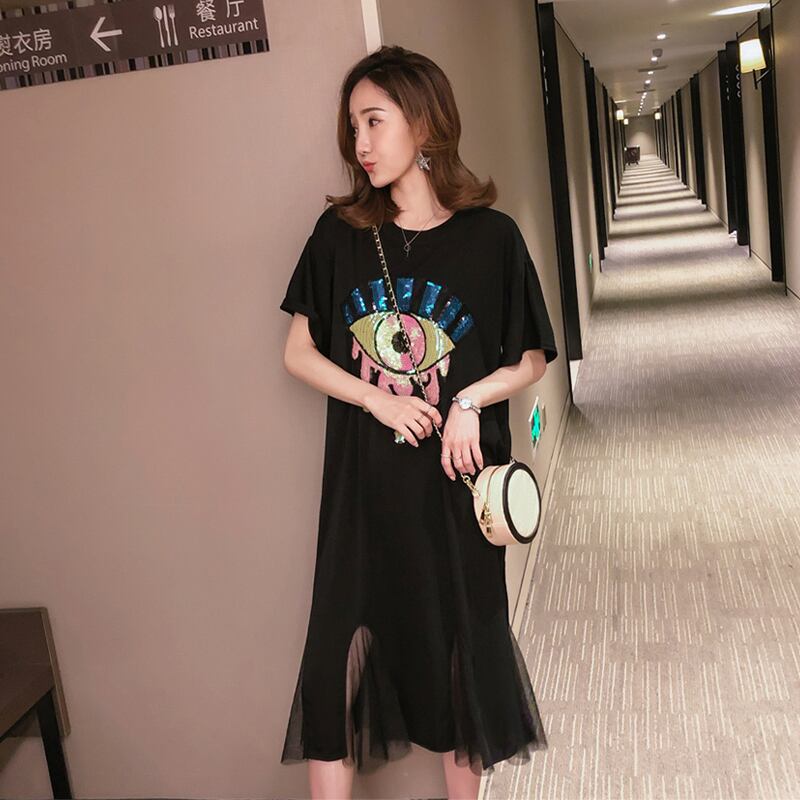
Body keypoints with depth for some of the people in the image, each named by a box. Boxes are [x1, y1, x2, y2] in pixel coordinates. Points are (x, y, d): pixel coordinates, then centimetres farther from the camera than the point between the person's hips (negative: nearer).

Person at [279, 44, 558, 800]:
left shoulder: (490, 236, -5)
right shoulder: (339, 233, -1)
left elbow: (530, 360, 3)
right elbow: (298, 352, 2)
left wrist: (469, 401, -16)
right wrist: (379, 399, -14)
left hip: (454, 484, 0)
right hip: (362, 487, 1)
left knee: (461, 651, 14)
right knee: (337, 658, 3)